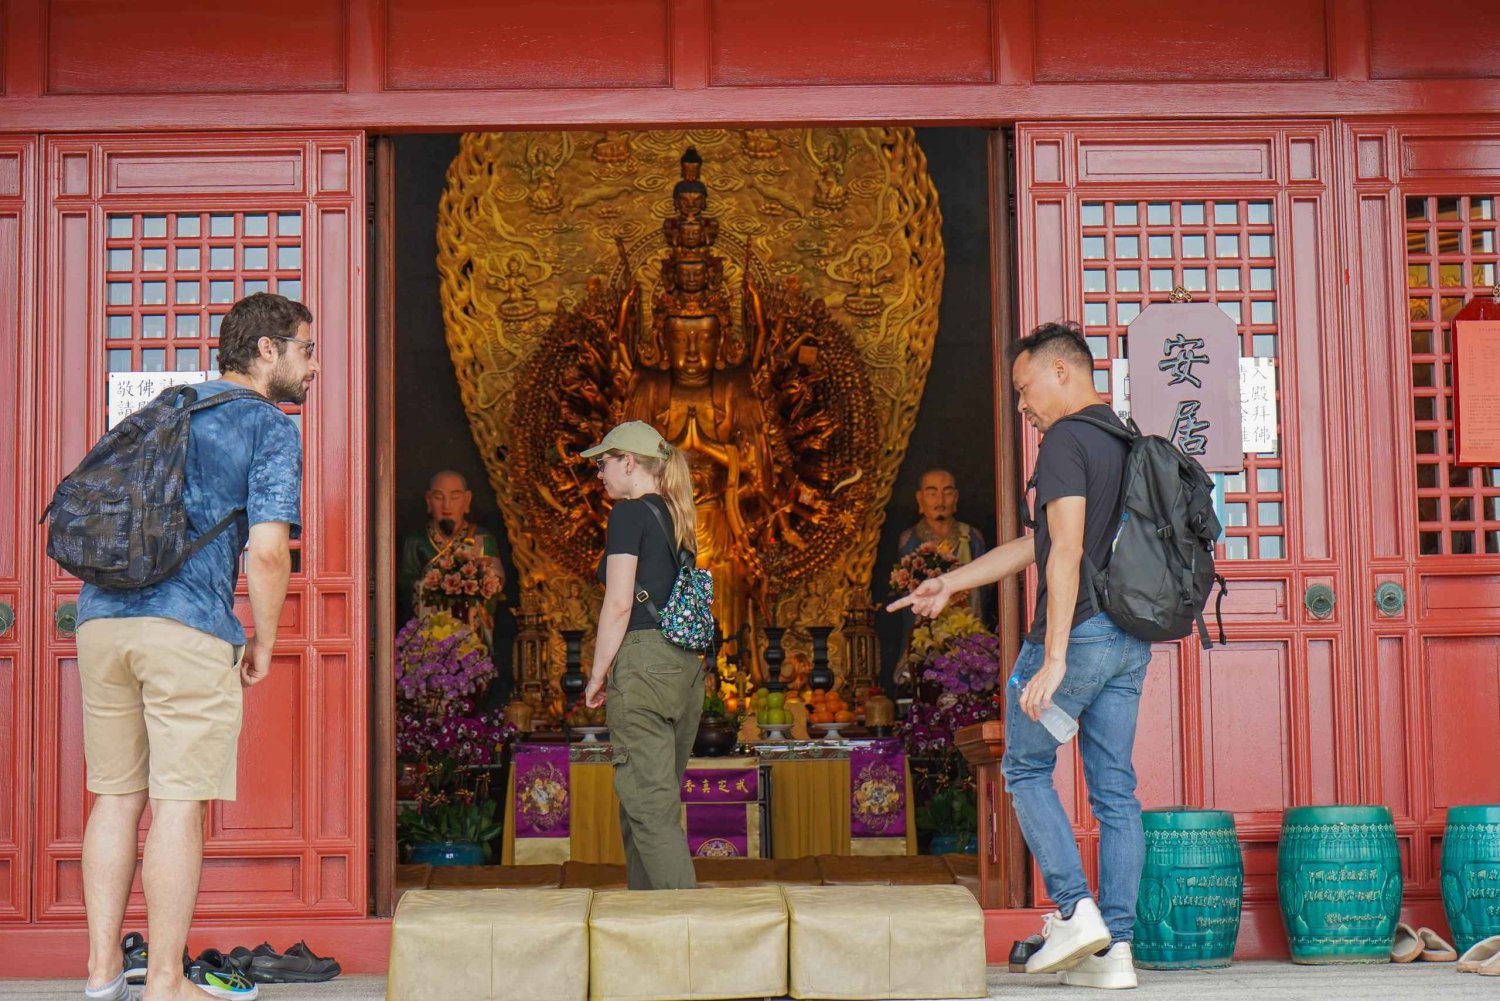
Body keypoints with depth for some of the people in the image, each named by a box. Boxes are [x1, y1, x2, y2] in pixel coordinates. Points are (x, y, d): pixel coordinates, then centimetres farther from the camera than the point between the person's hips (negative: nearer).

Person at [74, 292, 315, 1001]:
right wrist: (263, 644, 3)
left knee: (116, 795, 13)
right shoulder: (270, 429, 1)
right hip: (190, 626, -7)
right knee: (177, 802, -2)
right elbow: (267, 551, -10)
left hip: (101, 616, 7)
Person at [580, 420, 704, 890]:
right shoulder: (677, 517, 17)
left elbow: (619, 604, -12)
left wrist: (598, 675, -5)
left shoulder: (630, 513, -6)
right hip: (687, 663, 9)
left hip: (643, 661, -8)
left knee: (649, 805, -8)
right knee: (660, 801, 13)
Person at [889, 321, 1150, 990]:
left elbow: (1067, 552, -21)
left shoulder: (1064, 440, -10)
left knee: (1025, 768, 9)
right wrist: (948, 584, 28)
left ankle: (1073, 909, -2)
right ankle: (1116, 948, 7)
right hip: (1130, 640, 8)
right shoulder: (1125, 440, 18)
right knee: (1115, 789, 6)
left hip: (1079, 634, -8)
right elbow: (1033, 546, 23)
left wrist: (1053, 657, -23)